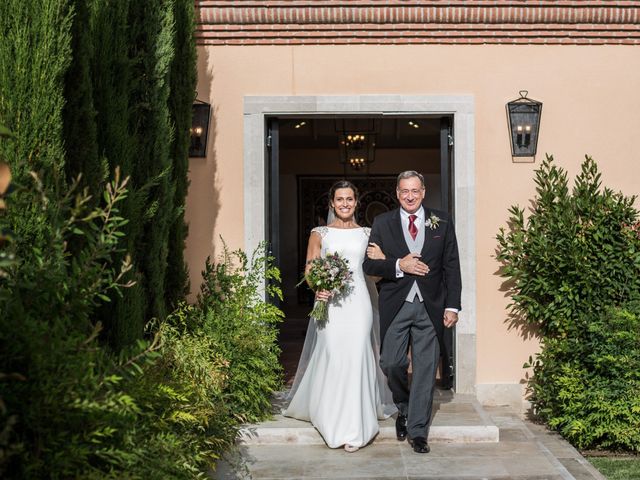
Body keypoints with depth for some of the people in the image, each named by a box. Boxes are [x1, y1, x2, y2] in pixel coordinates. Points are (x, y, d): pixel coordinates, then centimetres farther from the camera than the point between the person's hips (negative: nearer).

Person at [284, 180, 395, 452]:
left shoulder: (366, 234, 12)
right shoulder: (320, 234, 7)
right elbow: (309, 270, 1)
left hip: (358, 301, 1)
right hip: (329, 302, -1)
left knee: (356, 359, -2)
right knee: (331, 360, -5)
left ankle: (354, 426, 6)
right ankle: (333, 420, 11)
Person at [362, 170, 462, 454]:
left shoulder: (442, 222, 5)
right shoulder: (382, 223, 5)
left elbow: (451, 267, 4)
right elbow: (368, 265, 1)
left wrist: (452, 306, -1)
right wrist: (399, 265, -16)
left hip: (430, 307, 0)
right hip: (395, 306, 0)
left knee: (425, 369, 2)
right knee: (391, 363, 0)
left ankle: (418, 431, 13)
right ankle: (404, 407, 30)